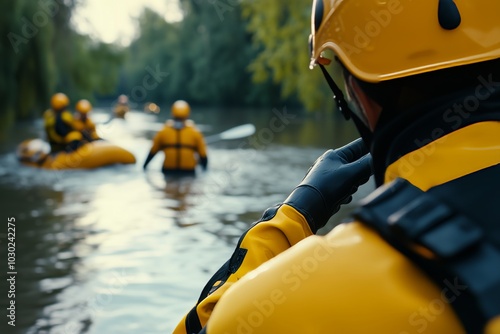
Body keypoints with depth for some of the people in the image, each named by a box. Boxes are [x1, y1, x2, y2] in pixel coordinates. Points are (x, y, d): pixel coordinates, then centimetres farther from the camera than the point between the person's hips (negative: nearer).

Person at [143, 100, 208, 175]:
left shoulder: (163, 132, -2)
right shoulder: (195, 133, -4)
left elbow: (153, 151, 6)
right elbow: (203, 154, 1)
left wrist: (144, 165, 20)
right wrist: (205, 169, 16)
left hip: (168, 171, 1)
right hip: (188, 171, -1)